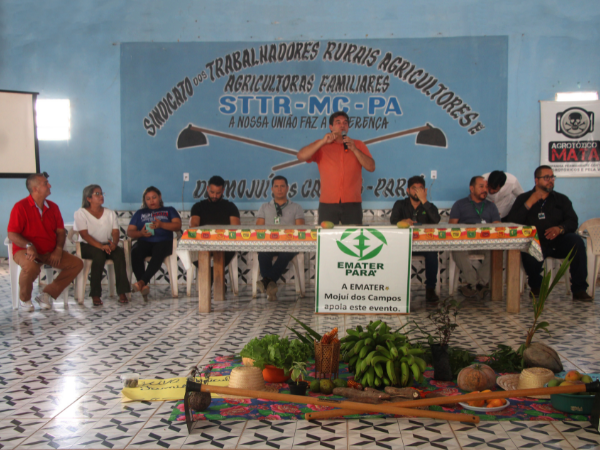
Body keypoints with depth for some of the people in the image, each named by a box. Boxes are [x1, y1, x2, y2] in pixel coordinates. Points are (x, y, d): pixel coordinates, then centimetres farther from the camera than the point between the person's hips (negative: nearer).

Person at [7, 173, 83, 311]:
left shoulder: (53, 207, 10)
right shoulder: (21, 207, -8)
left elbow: (60, 231, 11)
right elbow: (12, 234, -12)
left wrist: (58, 249, -7)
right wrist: (29, 246, -28)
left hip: (50, 252, 6)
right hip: (26, 251, -6)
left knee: (77, 263, -10)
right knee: (31, 267, -39)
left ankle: (47, 294, -3)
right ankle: (24, 299, -7)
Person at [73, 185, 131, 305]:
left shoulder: (110, 213, 14)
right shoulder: (81, 213, 0)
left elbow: (115, 232, 2)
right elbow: (84, 235, -13)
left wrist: (114, 243, -22)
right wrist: (101, 246, -28)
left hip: (106, 245, 4)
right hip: (87, 246, -4)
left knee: (119, 252, -28)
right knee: (99, 254, -36)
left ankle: (122, 292, -33)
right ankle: (95, 295, -33)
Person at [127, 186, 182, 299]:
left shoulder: (169, 210, 24)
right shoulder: (140, 213, 28)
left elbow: (178, 226, 6)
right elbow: (130, 231, 17)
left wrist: (161, 224, -12)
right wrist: (140, 233, -7)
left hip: (163, 241, -2)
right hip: (144, 242, 2)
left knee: (158, 252, -38)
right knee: (135, 253, -34)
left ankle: (142, 281, -47)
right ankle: (144, 286, -42)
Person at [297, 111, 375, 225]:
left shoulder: (358, 145, 17)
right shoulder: (321, 146, 13)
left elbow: (371, 167, 5)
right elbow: (301, 156, -3)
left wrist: (354, 149, -6)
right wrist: (323, 142, -9)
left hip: (352, 204, 1)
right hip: (327, 204, -1)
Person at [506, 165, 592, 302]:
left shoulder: (561, 199, 15)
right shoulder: (523, 199, 10)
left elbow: (573, 222, 3)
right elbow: (512, 223, -4)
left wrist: (560, 228, -19)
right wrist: (529, 203, -11)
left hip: (557, 243, 2)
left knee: (576, 240, -29)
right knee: (528, 252, -36)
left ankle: (579, 290, -24)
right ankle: (536, 286, -2)